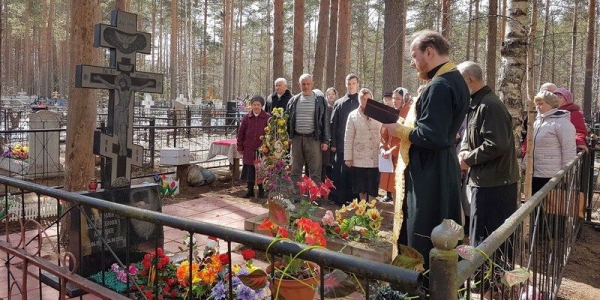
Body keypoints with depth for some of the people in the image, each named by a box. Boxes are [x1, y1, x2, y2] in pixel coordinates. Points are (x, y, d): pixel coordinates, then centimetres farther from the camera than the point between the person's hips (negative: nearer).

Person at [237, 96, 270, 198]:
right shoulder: (246, 118, 4)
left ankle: (261, 191, 19)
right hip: (249, 150, 2)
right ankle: (250, 190, 22)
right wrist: (240, 147, 6)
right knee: (249, 170, 8)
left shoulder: (267, 118, -3)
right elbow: (241, 133, 7)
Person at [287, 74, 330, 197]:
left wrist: (325, 141, -4)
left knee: (315, 171, -1)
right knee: (295, 170, 9)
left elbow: (324, 121, 1)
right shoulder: (294, 100, 11)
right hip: (296, 139, 3)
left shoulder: (320, 100, 2)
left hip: (313, 139, -3)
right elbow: (288, 120, 14)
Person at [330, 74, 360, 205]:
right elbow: (333, 124, 5)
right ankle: (340, 198, 11)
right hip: (342, 144, 1)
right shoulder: (339, 103, 9)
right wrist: (333, 143, -2)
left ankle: (355, 198, 14)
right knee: (341, 172, 3)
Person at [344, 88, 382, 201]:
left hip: (375, 158, 1)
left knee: (373, 188, 4)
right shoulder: (353, 115, 2)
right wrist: (348, 157, -4)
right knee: (361, 187, 9)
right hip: (359, 158, 0)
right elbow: (348, 138, -1)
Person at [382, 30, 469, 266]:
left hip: (430, 174, -11)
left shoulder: (439, 86, -20)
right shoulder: (453, 80, 13)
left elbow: (432, 136, -26)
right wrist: (404, 124, 8)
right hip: (441, 170, 11)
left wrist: (399, 130, -11)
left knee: (423, 240, 1)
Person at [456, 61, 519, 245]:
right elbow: (469, 137, 20)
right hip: (485, 180, 10)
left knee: (488, 241, 0)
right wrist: (464, 152, -1)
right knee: (481, 237, 22)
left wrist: (468, 159, -15)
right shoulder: (475, 105, 15)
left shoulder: (489, 106, -18)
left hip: (494, 183, -10)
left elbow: (497, 145, -27)